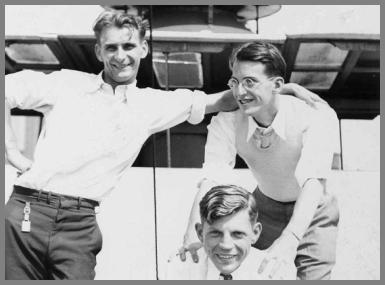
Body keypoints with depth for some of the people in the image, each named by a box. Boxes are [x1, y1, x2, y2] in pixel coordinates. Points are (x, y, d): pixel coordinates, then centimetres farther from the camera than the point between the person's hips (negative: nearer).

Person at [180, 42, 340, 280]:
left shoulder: (317, 116, -30)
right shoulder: (227, 122, -20)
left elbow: (314, 180, -42)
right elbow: (212, 178, -30)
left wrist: (290, 238, -57)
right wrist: (194, 230, -48)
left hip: (312, 213, -2)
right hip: (265, 206, 3)